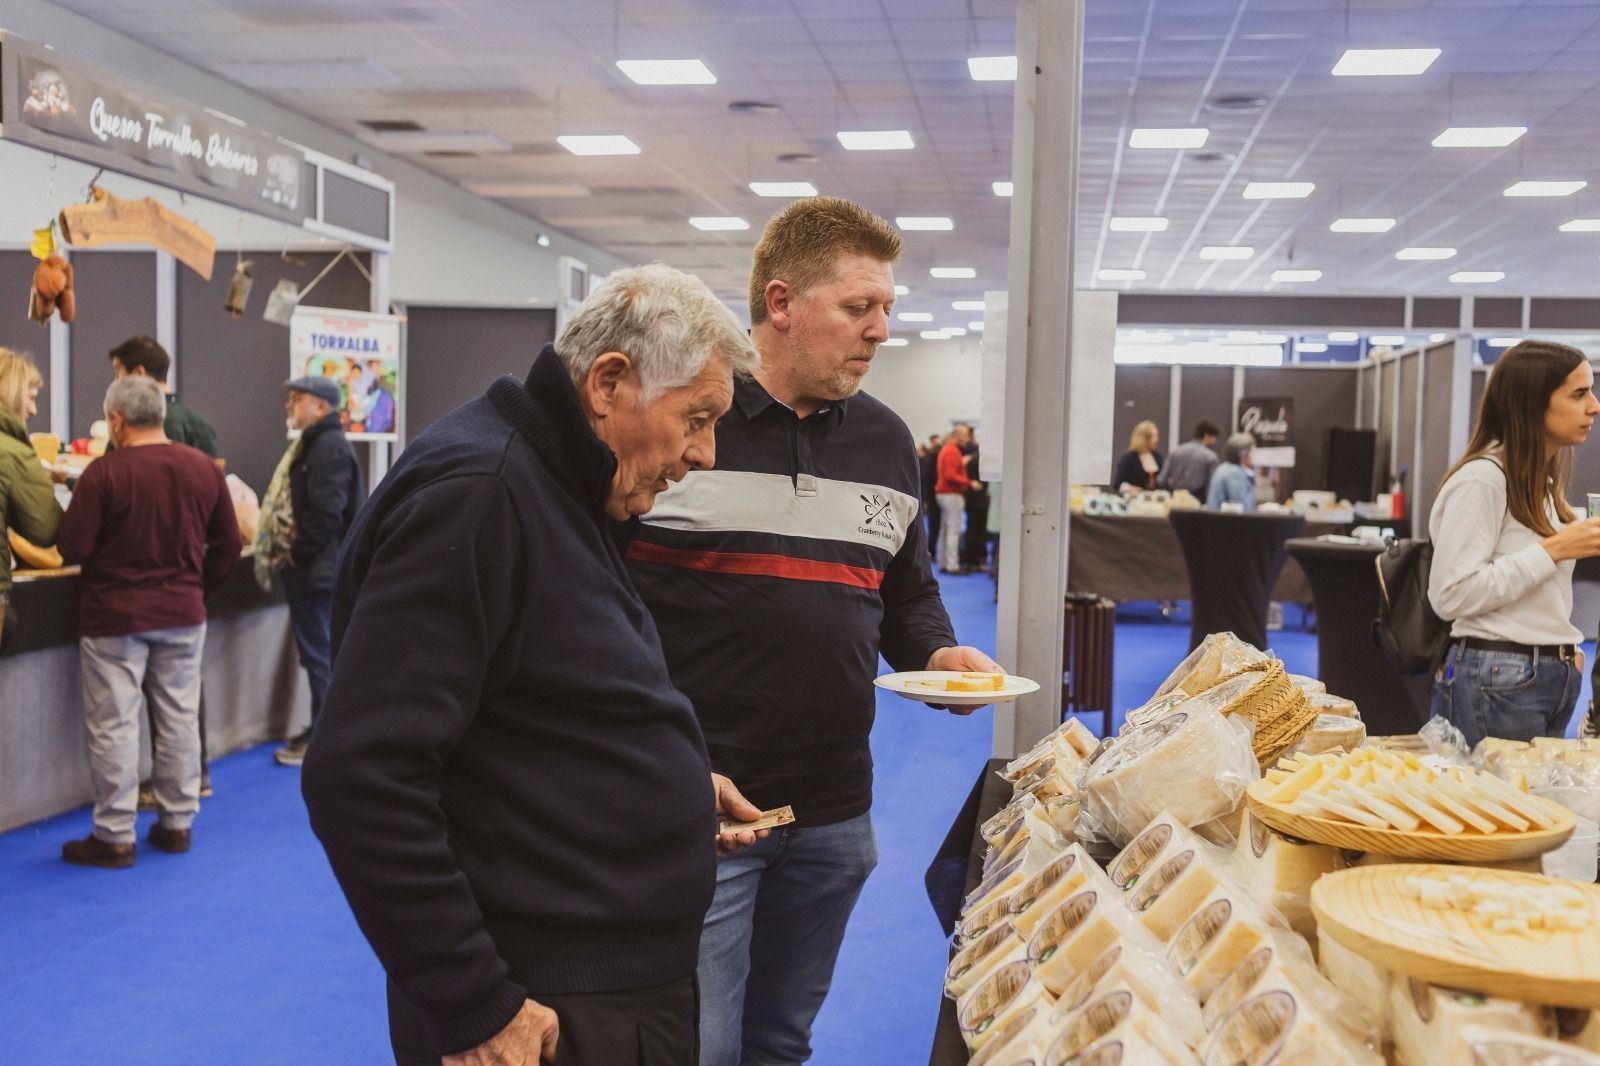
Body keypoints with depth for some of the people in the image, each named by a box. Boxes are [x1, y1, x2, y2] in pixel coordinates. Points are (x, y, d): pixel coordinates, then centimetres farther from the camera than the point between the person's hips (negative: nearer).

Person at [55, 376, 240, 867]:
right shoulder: (204, 467, -1)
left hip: (114, 614, -4)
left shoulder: (104, 471, -15)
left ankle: (114, 836, 10)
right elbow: (228, 543, 4)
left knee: (114, 725, 4)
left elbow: (72, 549, -13)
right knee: (180, 720, 12)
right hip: (183, 612, 4)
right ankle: (177, 823, 20)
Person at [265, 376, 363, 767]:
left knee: (319, 652, -3)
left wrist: (297, 552, -15)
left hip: (318, 569, -10)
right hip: (306, 567, 10)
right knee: (315, 649, 16)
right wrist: (287, 550, 12)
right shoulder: (312, 442, 16)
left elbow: (326, 513, -23)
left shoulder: (330, 446, -17)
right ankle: (322, 727, 26)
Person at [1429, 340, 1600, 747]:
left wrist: (1564, 647, 11)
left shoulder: (1541, 481, 14)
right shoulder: (1481, 479, -13)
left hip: (1553, 679, 9)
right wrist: (1554, 549, -18)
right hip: (1497, 683, -9)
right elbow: (1451, 595, -20)